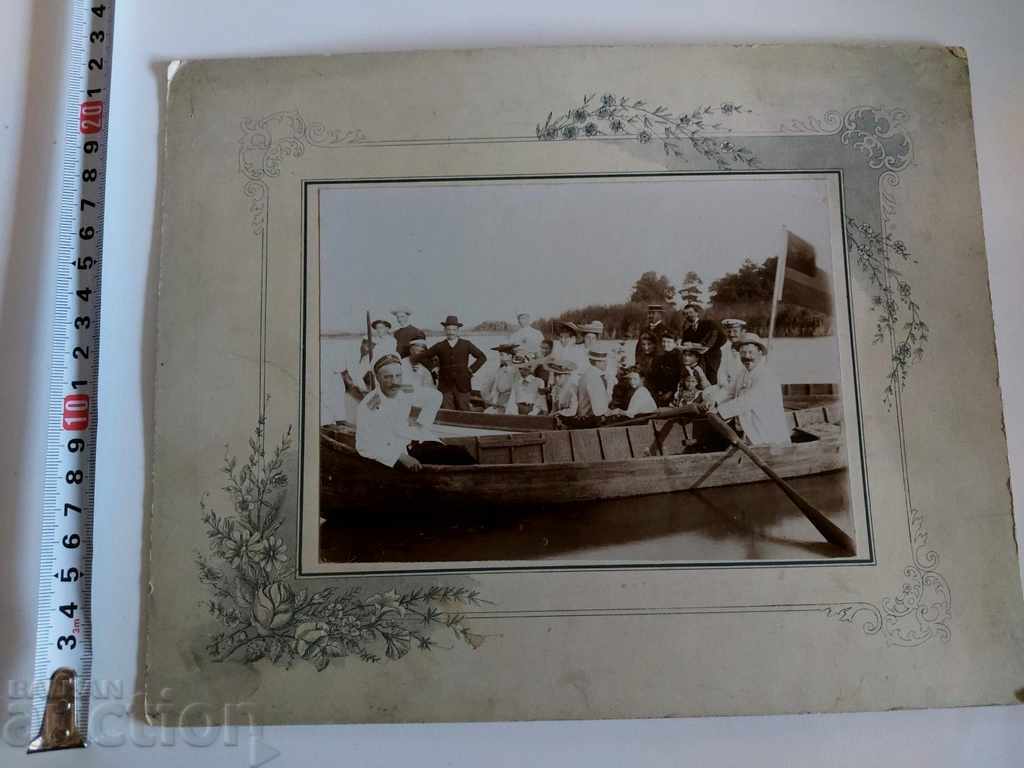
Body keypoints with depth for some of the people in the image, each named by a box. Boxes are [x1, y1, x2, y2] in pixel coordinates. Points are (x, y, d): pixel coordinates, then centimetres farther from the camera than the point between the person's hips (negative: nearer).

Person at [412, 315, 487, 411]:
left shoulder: (466, 344, 8)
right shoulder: (439, 346, 8)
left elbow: (482, 357, 12)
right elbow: (422, 356, 10)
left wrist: (472, 370, 4)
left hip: (462, 386, 0)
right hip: (445, 386, 1)